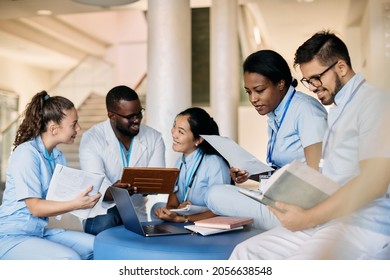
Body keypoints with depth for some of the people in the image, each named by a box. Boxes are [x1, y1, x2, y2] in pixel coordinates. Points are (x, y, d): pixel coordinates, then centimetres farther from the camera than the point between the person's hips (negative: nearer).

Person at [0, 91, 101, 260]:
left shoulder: (58, 156, 9)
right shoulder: (26, 154, -16)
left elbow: (63, 196, 4)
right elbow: (35, 207, -20)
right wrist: (77, 204, -32)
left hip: (40, 232, 8)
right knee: (70, 259, -28)